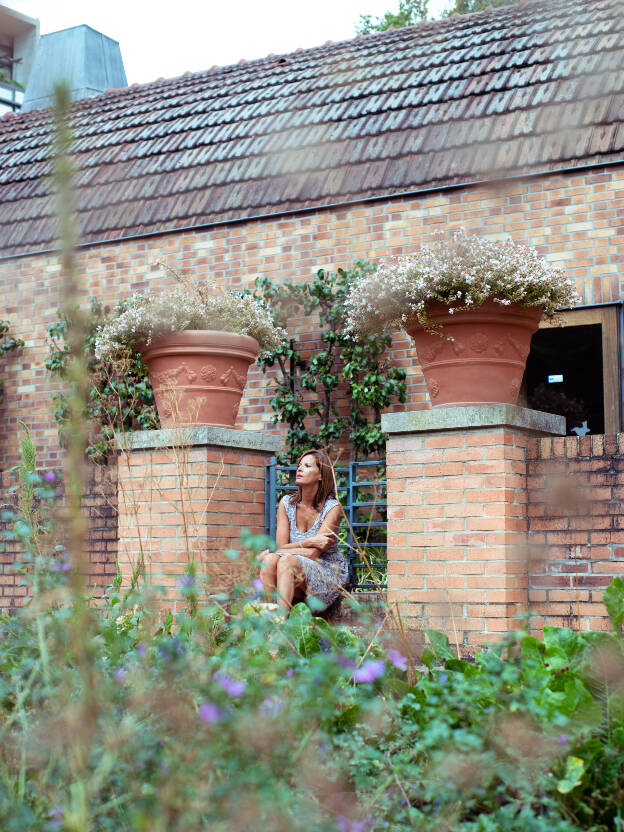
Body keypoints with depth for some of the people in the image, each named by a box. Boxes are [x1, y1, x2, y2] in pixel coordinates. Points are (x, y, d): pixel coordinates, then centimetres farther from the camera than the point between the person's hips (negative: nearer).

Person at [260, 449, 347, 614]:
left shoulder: (332, 508, -9)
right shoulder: (287, 503, 4)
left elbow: (313, 554, -16)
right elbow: (281, 546, -2)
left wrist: (272, 552, -14)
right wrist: (309, 542, -17)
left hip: (328, 578, -4)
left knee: (287, 561, -33)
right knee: (269, 560, -29)